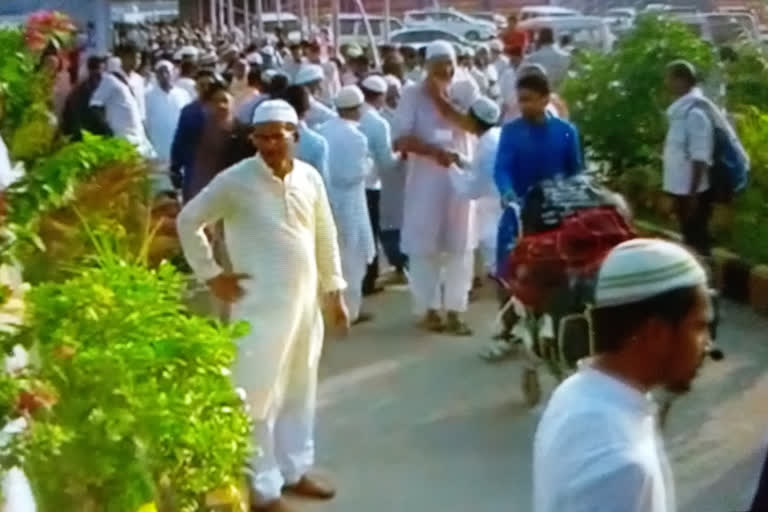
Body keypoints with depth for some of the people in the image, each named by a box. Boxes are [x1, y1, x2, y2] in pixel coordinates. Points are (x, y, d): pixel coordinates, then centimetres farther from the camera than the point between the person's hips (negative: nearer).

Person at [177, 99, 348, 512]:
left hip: (306, 299, 6)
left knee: (300, 389, 17)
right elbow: (188, 221, -4)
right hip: (261, 304, -5)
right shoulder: (235, 181, -12)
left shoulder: (310, 177, 2)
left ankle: (295, 470, 33)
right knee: (260, 395, 0)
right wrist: (211, 276, -5)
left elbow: (326, 236, 12)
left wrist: (334, 291, 13)